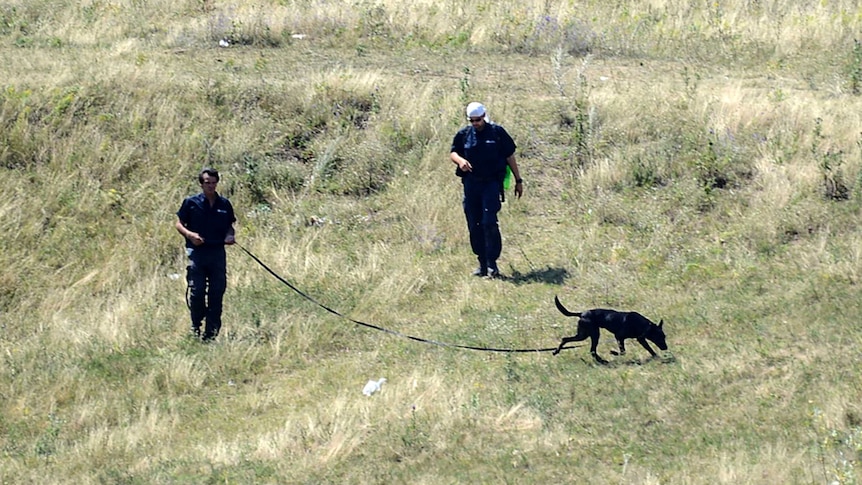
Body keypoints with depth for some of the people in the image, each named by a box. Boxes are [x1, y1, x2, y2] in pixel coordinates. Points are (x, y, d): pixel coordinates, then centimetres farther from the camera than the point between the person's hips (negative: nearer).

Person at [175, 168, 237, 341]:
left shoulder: (224, 204, 11)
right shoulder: (191, 202, 2)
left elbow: (230, 227, 19)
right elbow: (179, 224, 5)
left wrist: (230, 236, -3)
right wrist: (189, 234, -14)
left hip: (218, 253, 3)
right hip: (197, 251, -3)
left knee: (217, 292, 2)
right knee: (197, 291, -6)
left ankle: (212, 331, 9)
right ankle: (195, 327, 12)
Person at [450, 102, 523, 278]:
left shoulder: (497, 132, 0)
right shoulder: (463, 135, 7)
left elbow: (510, 156, 6)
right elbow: (453, 153, 13)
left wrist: (518, 180, 7)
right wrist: (460, 160, -13)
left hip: (492, 183, -4)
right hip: (471, 183, 4)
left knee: (489, 222, -15)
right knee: (474, 225, 5)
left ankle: (492, 263, -10)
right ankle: (482, 263, 14)